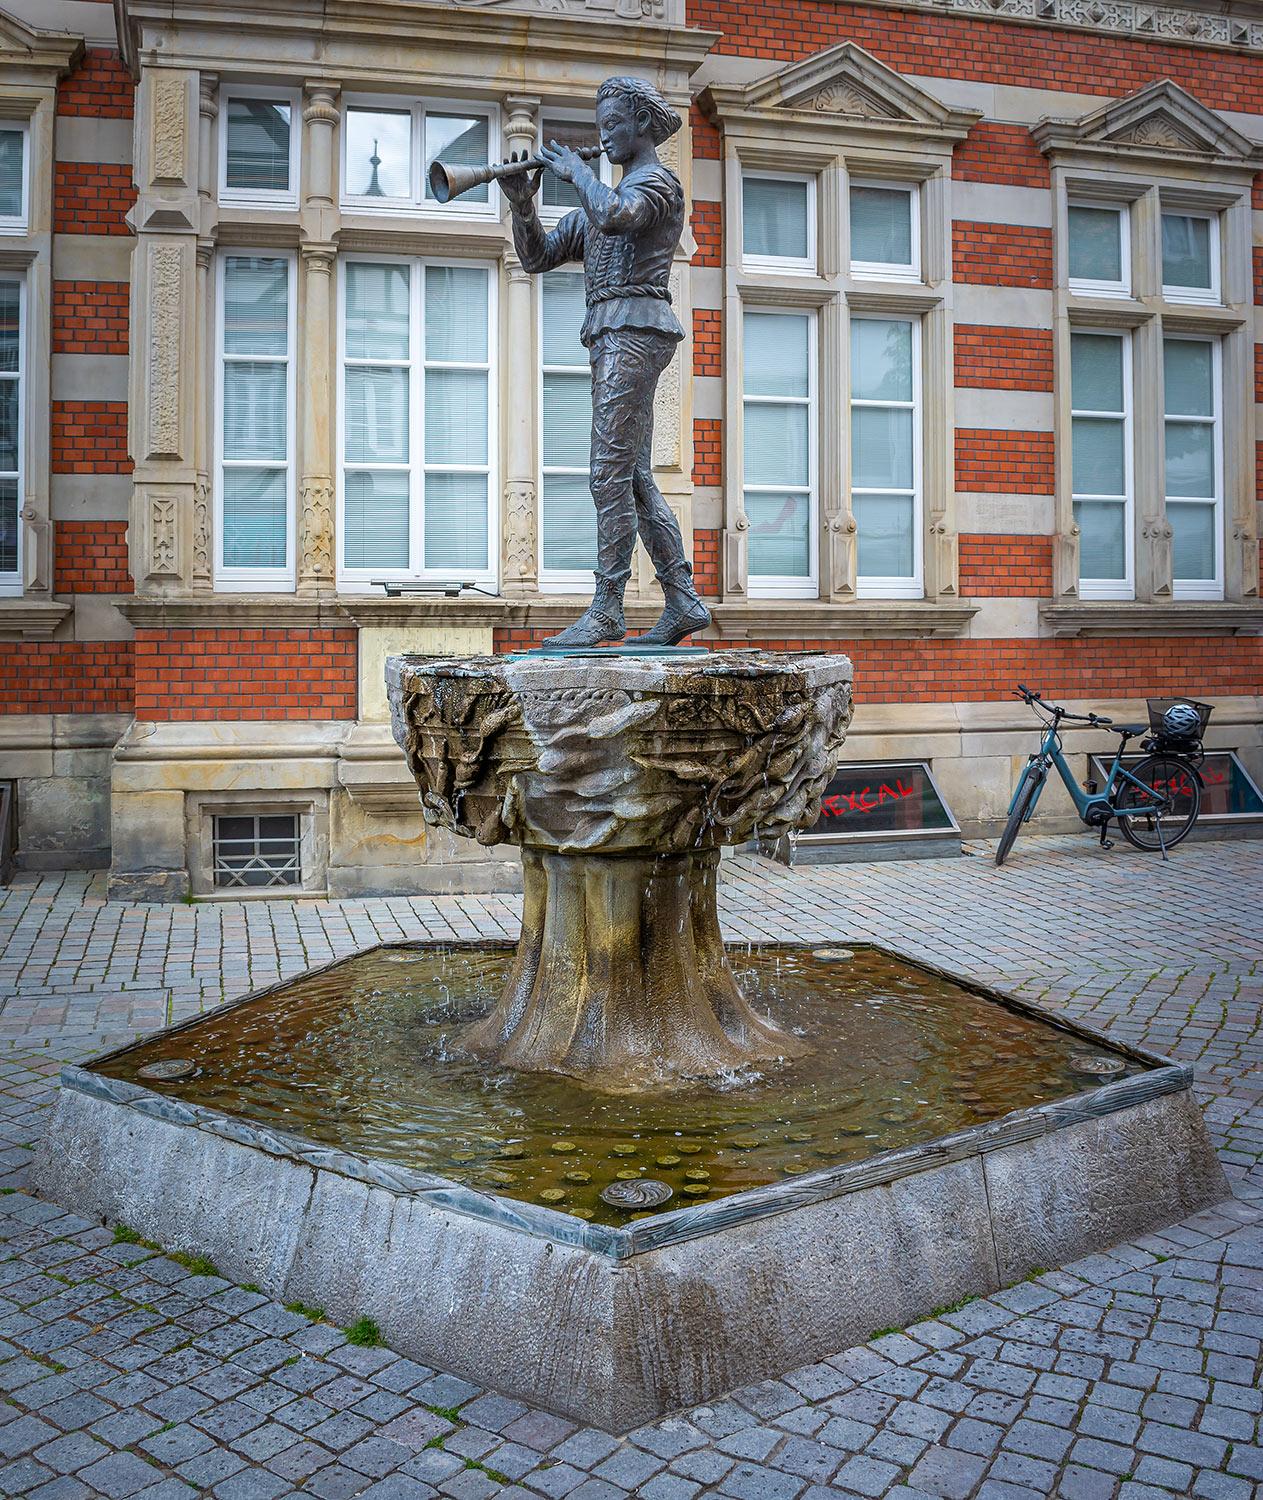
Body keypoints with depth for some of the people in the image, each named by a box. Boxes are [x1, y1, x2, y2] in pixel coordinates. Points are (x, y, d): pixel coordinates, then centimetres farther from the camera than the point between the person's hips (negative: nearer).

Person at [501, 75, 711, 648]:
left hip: (634, 327, -9)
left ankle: (606, 610, -14)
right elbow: (536, 256, 22)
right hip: (611, 334, 9)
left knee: (610, 472, -14)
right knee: (634, 478, 6)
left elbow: (614, 214, -23)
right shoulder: (608, 194, 27)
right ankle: (683, 601, 8)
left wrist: (577, 171, -7)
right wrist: (522, 205, 5)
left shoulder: (658, 180, 1)